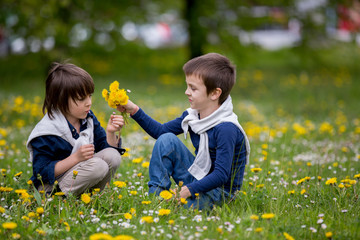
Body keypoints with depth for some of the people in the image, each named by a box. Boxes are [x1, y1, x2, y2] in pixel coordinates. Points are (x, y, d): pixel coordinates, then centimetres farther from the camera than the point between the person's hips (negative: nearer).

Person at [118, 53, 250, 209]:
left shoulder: (226, 129, -26)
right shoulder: (193, 116, 1)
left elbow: (221, 176, -27)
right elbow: (161, 131, 11)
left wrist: (188, 190, -30)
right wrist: (134, 111, 1)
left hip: (218, 191, -8)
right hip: (196, 176, 8)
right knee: (167, 140, -6)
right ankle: (155, 193, -4)